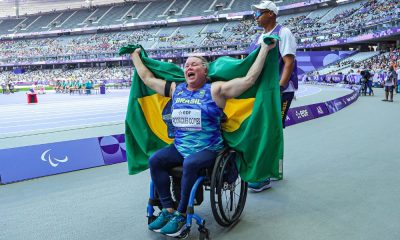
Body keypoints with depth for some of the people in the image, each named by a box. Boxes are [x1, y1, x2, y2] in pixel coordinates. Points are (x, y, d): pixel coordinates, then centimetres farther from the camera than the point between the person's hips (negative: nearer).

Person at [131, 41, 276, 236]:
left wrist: (264, 49, -12)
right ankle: (168, 210, -8)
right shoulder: (176, 89, 12)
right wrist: (135, 57, 29)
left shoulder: (215, 90, -4)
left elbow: (249, 79, -12)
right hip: (179, 147, 6)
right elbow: (147, 78, 22)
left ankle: (181, 215, -16)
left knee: (190, 164, -33)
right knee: (155, 160, -15)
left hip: (208, 149, -5)